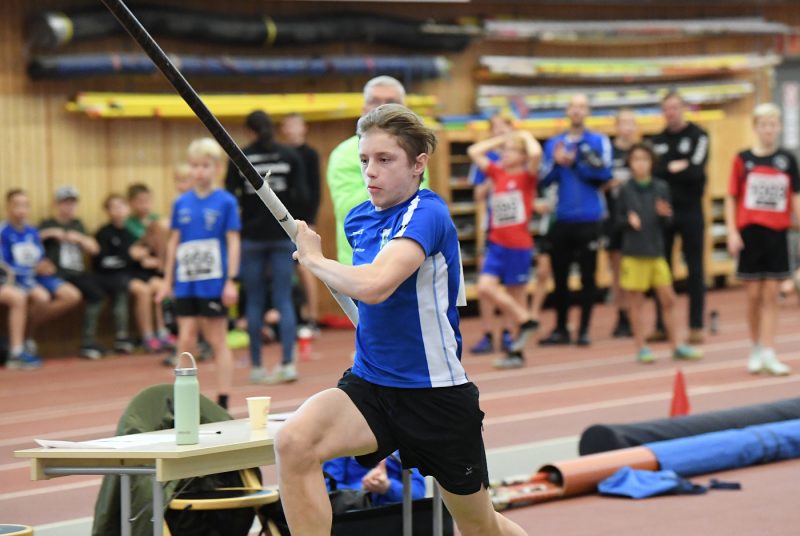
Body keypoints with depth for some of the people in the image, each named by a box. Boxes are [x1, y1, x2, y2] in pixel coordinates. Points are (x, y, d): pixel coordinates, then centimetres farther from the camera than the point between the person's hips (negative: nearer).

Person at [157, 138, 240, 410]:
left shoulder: (226, 202, -4)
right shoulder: (181, 203, 6)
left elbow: (233, 242, -4)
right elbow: (174, 242, 11)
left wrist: (231, 280, -9)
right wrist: (168, 280, 10)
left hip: (213, 283, -3)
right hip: (185, 283, 3)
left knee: (217, 341, 4)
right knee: (185, 341, 3)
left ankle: (223, 402, 9)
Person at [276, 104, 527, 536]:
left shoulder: (427, 213, -18)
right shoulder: (359, 219, 4)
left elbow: (374, 285, -35)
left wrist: (314, 259, -19)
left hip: (436, 392, -5)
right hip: (368, 386, 5)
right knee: (293, 440, -26)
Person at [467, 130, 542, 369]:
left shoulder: (527, 176, -6)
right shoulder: (497, 172, 8)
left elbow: (535, 153, -25)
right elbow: (474, 151, 11)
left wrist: (526, 136, -7)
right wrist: (499, 140, 10)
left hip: (519, 245, -5)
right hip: (496, 243, 5)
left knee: (517, 296, 1)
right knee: (485, 287, -8)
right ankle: (525, 321, 5)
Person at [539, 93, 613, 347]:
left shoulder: (599, 141, 1)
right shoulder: (554, 144, 10)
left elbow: (604, 173, -11)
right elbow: (544, 179, 4)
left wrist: (574, 163, -11)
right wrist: (556, 162, -13)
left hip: (589, 219, -3)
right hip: (562, 219, 3)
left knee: (587, 276, 1)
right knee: (559, 276, 7)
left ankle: (584, 330, 9)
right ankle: (561, 329, 17)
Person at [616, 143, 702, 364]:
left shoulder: (660, 188, 3)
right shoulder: (626, 190, -1)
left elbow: (667, 222, 5)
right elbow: (618, 219, 3)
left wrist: (664, 215, -17)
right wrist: (629, 220, -17)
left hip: (656, 252, 2)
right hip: (633, 252, -2)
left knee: (668, 299, 5)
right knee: (636, 302, 3)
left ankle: (675, 346, 15)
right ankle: (641, 348, 12)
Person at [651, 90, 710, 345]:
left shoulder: (698, 136, -2)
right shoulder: (658, 140, 12)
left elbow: (695, 171, -14)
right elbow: (650, 170, 0)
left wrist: (666, 170, -9)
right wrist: (675, 168, -12)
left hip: (690, 211, -4)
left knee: (695, 270, 0)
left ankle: (696, 326, 4)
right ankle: (661, 325, 12)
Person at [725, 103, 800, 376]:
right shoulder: (743, 159, 1)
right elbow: (731, 198, 3)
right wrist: (732, 232, -5)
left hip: (776, 234, 1)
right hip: (750, 232, -1)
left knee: (771, 295, 0)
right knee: (754, 295, 4)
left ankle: (768, 353, -1)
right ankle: (756, 348, 18)